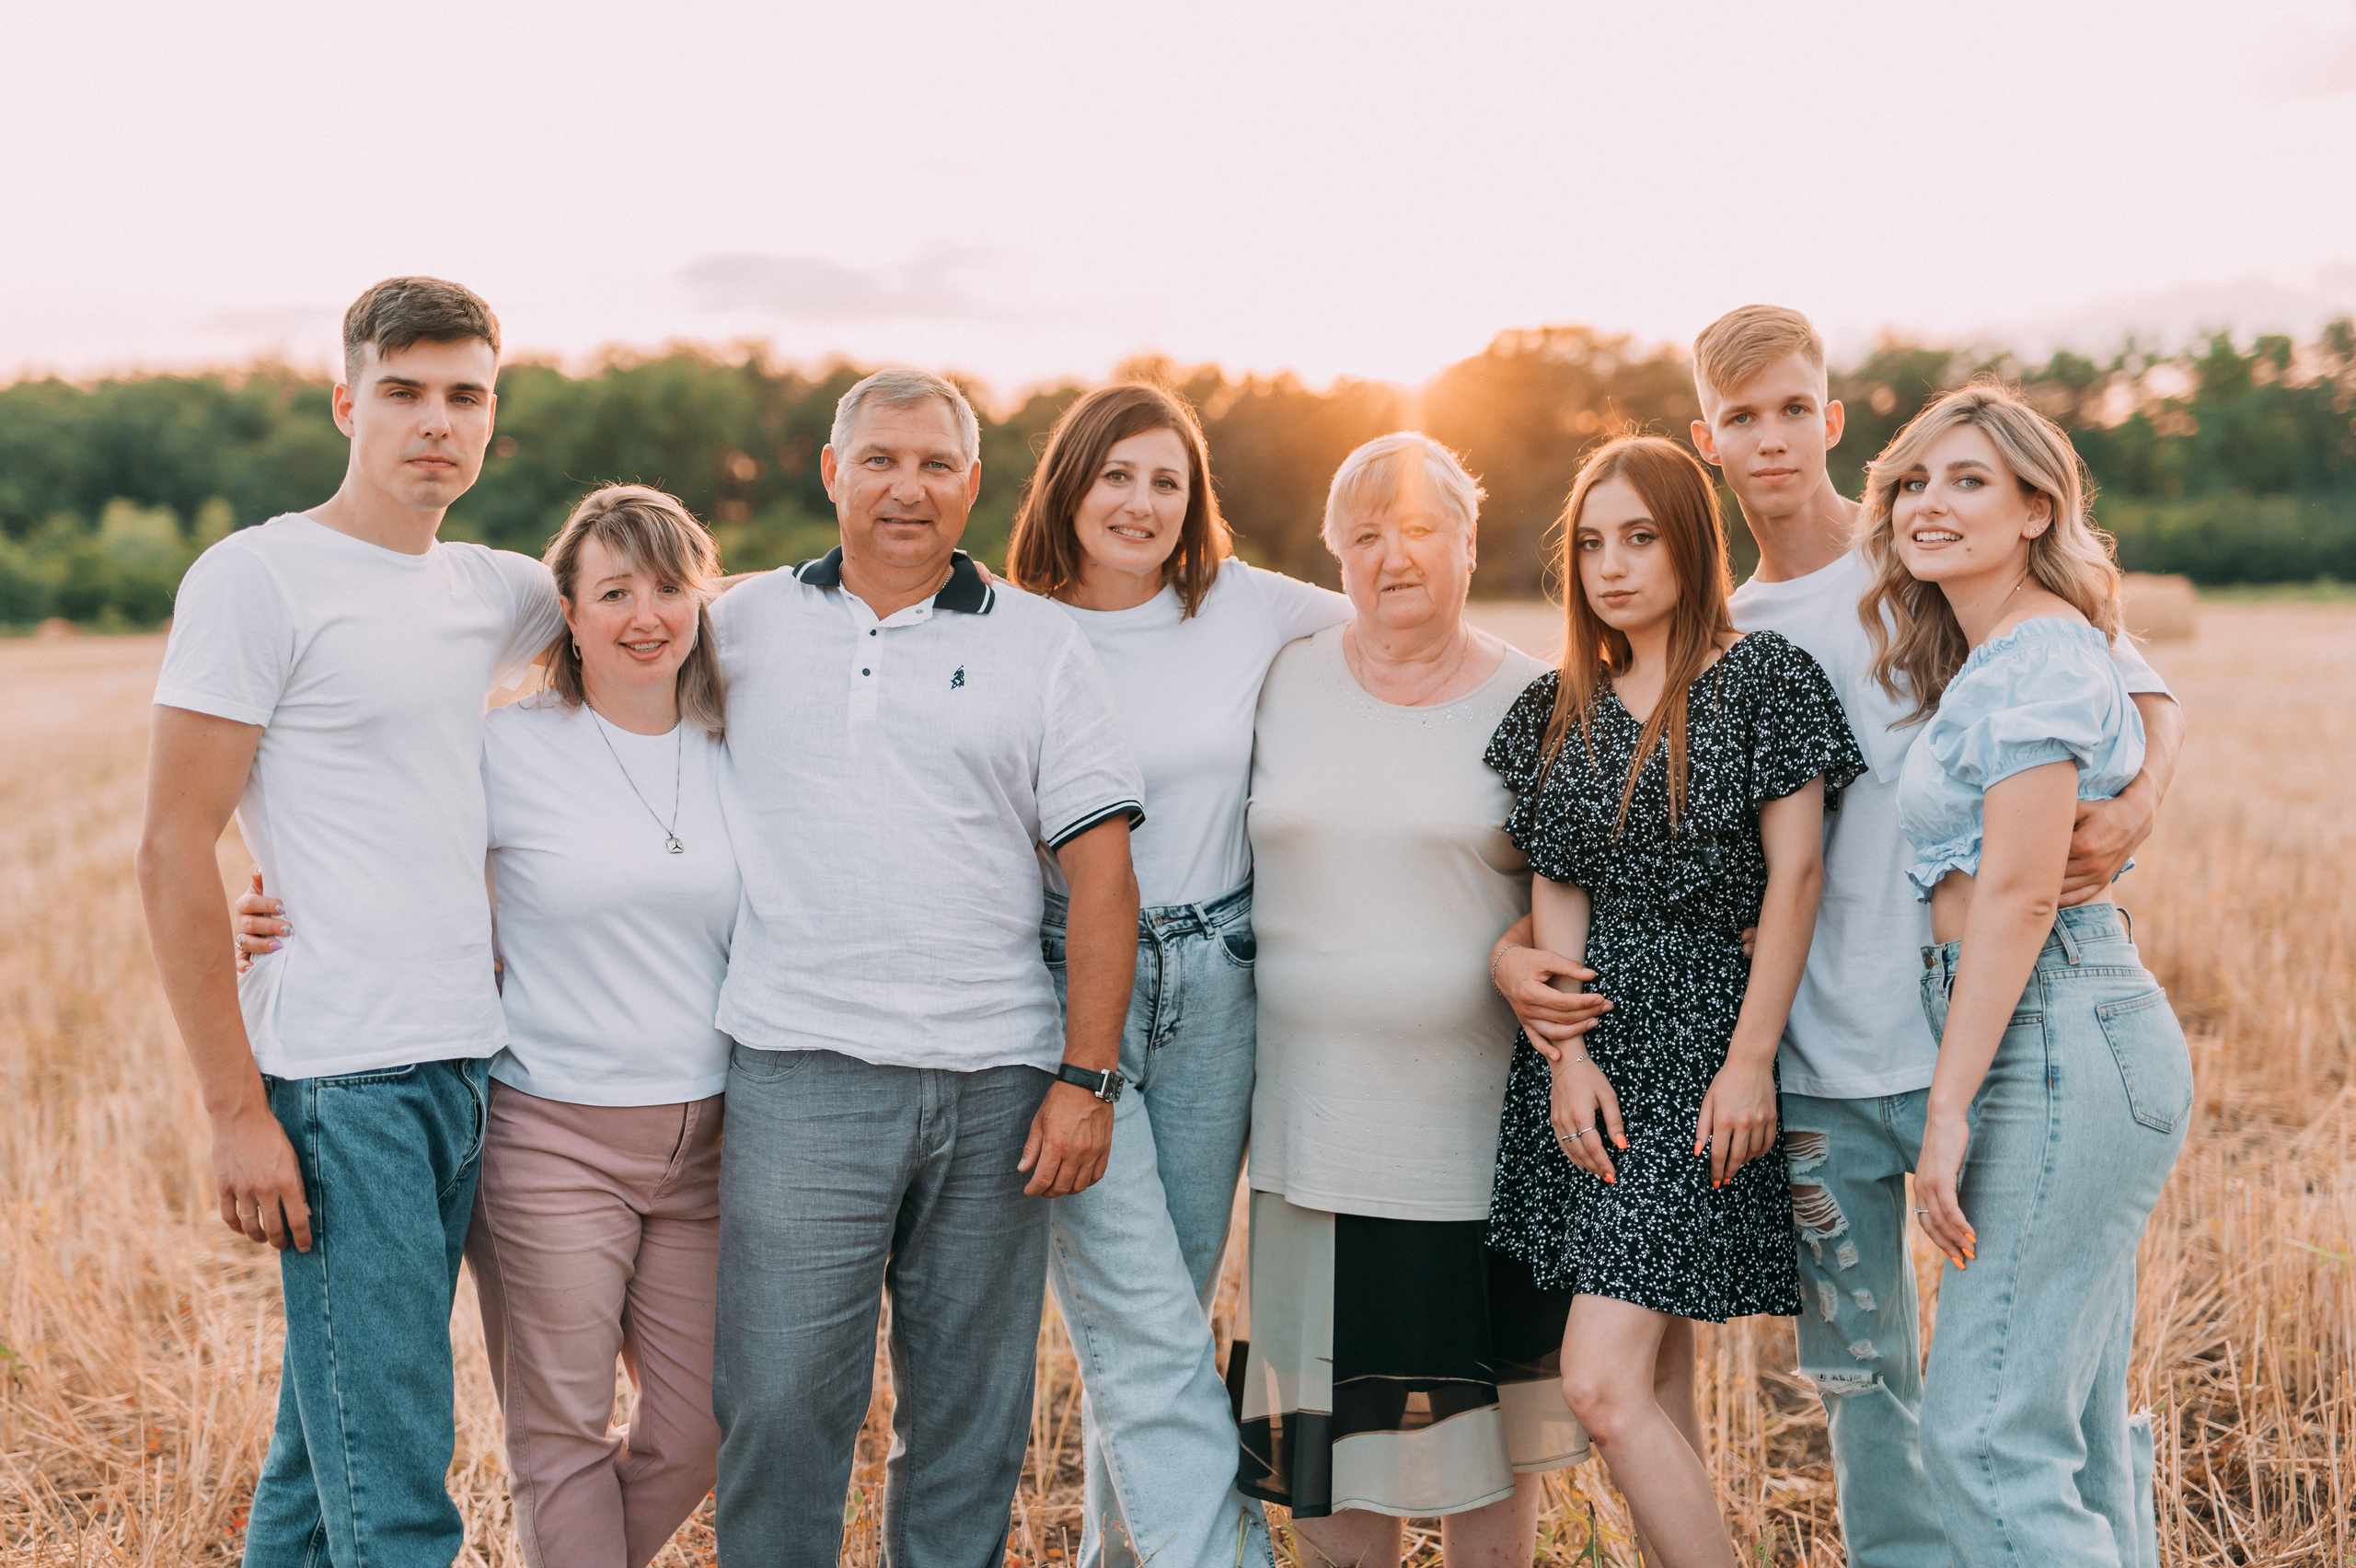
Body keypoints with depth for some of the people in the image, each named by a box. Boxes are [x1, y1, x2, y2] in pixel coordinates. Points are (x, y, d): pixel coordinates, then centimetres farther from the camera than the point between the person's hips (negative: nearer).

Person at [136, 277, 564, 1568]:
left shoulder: (488, 588, 13)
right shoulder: (254, 578, -6)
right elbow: (173, 852, -8)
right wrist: (235, 1110, -12)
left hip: (462, 1071, 7)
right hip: (337, 1082, -6)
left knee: (327, 1446, 16)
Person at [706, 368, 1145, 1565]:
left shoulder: (1041, 646, 7)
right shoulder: (744, 624, 10)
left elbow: (1100, 871, 3)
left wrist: (1086, 1078, -5)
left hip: (996, 1084, 1)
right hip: (800, 1072, 0)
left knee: (970, 1411, 9)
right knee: (778, 1401, -2)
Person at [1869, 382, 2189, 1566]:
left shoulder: (2035, 659, -13)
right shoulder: (1987, 658, 17)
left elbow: (2017, 900, -18)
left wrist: (1948, 1109, -18)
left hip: (2057, 1046, -10)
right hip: (2075, 1055, 10)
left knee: (1985, 1438, -9)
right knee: (2077, 1440, 14)